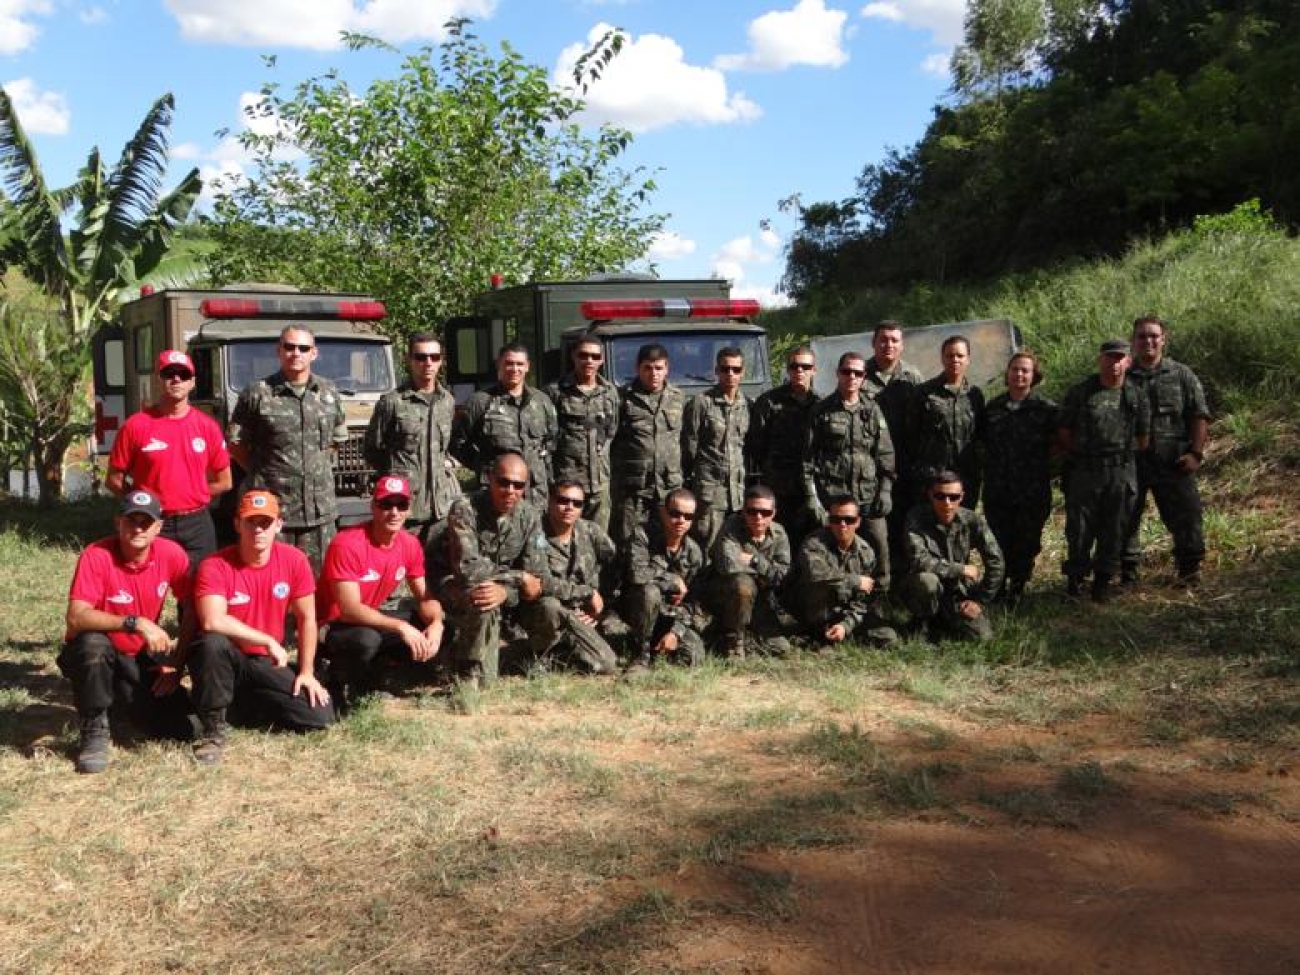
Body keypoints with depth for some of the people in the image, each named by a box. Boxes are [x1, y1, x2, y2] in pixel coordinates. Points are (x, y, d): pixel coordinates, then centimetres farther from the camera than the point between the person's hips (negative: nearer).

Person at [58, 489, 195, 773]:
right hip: (95, 655, -3)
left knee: (178, 726, -11)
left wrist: (176, 662, -6)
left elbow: (192, 609, 0)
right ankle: (94, 731, -16)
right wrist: (135, 623, -40)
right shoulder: (96, 555, -21)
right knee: (93, 643, -38)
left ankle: (124, 699, 22)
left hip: (141, 658, 3)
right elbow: (76, 617, -31)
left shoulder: (172, 554, -11)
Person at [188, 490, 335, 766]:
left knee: (321, 717, -10)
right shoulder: (215, 566, -18)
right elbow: (212, 622, -32)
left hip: (267, 664, 4)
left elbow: (306, 619, 1)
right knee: (214, 643, -40)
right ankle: (214, 728, -18)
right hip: (225, 660, -4)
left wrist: (306, 672, -2)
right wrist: (269, 641, -27)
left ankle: (243, 703, 12)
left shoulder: (294, 560, -7)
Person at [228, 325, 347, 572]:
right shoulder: (257, 394, -2)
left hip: (320, 507, 3)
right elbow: (235, 444, 4)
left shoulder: (329, 392, 9)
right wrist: (263, 471, 4)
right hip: (271, 505, -3)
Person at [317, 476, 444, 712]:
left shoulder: (410, 544, -5)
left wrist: (436, 623, -21)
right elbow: (350, 609, -30)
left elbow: (424, 596, 2)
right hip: (331, 626, -7)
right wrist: (400, 627, -37)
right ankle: (338, 686, -6)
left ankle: (370, 675, 5)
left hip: (372, 619, 7)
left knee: (433, 630, -7)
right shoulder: (347, 544, -26)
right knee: (366, 639, -39)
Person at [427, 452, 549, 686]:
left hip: (497, 587, 6)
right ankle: (469, 674, -16)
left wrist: (506, 592, -36)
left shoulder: (530, 516, -10)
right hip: (450, 582, -6)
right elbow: (467, 568, -35)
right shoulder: (465, 508, -24)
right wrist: (517, 577, -27)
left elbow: (536, 580, -15)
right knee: (482, 603, -37)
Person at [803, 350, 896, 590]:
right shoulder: (822, 411, 5)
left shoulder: (872, 410, 11)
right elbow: (808, 457, 4)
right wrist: (812, 496, -2)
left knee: (880, 547, -2)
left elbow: (885, 454, 10)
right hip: (831, 496, -2)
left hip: (869, 497, 2)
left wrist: (885, 490, 2)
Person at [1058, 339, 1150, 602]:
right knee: (1079, 530, 0)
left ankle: (1103, 581, 18)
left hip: (1122, 474, 2)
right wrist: (1078, 458, 3)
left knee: (1114, 531, 7)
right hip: (1084, 472, -2)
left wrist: (1127, 460, 9)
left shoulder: (1136, 396, 8)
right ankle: (1074, 581, 13)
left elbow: (1143, 437, 14)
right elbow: (1064, 434, 5)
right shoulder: (1079, 393, 1)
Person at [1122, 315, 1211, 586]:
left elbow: (1199, 416, 5)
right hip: (1130, 462, 1)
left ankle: (1190, 569, 14)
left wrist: (1196, 453, -5)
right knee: (1126, 517, 3)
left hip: (1174, 462, -1)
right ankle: (1127, 571, 15)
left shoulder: (1182, 376, 7)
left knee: (1186, 514, 0)